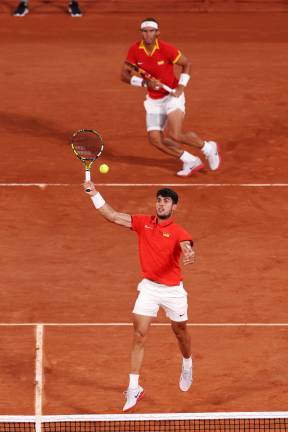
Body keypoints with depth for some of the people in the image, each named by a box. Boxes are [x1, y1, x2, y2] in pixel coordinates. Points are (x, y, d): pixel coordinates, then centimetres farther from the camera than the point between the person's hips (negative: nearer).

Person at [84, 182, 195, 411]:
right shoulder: (143, 223, -3)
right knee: (139, 334, -7)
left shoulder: (178, 232, -15)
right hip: (149, 287, 2)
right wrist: (95, 194, -13)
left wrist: (190, 254, -60)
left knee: (180, 331, 18)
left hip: (173, 289, -2)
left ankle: (187, 366, 50)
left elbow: (187, 247, -35)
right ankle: (134, 387, -6)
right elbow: (113, 216, -3)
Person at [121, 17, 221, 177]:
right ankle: (190, 161, 12)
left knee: (175, 135, -22)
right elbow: (124, 75, -6)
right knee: (155, 139, -5)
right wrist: (145, 83, -20)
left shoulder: (166, 49, -21)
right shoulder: (135, 50, -11)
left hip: (172, 96, -5)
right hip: (154, 100, 5)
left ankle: (208, 148, 5)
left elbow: (186, 64, -5)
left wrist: (181, 87, -16)